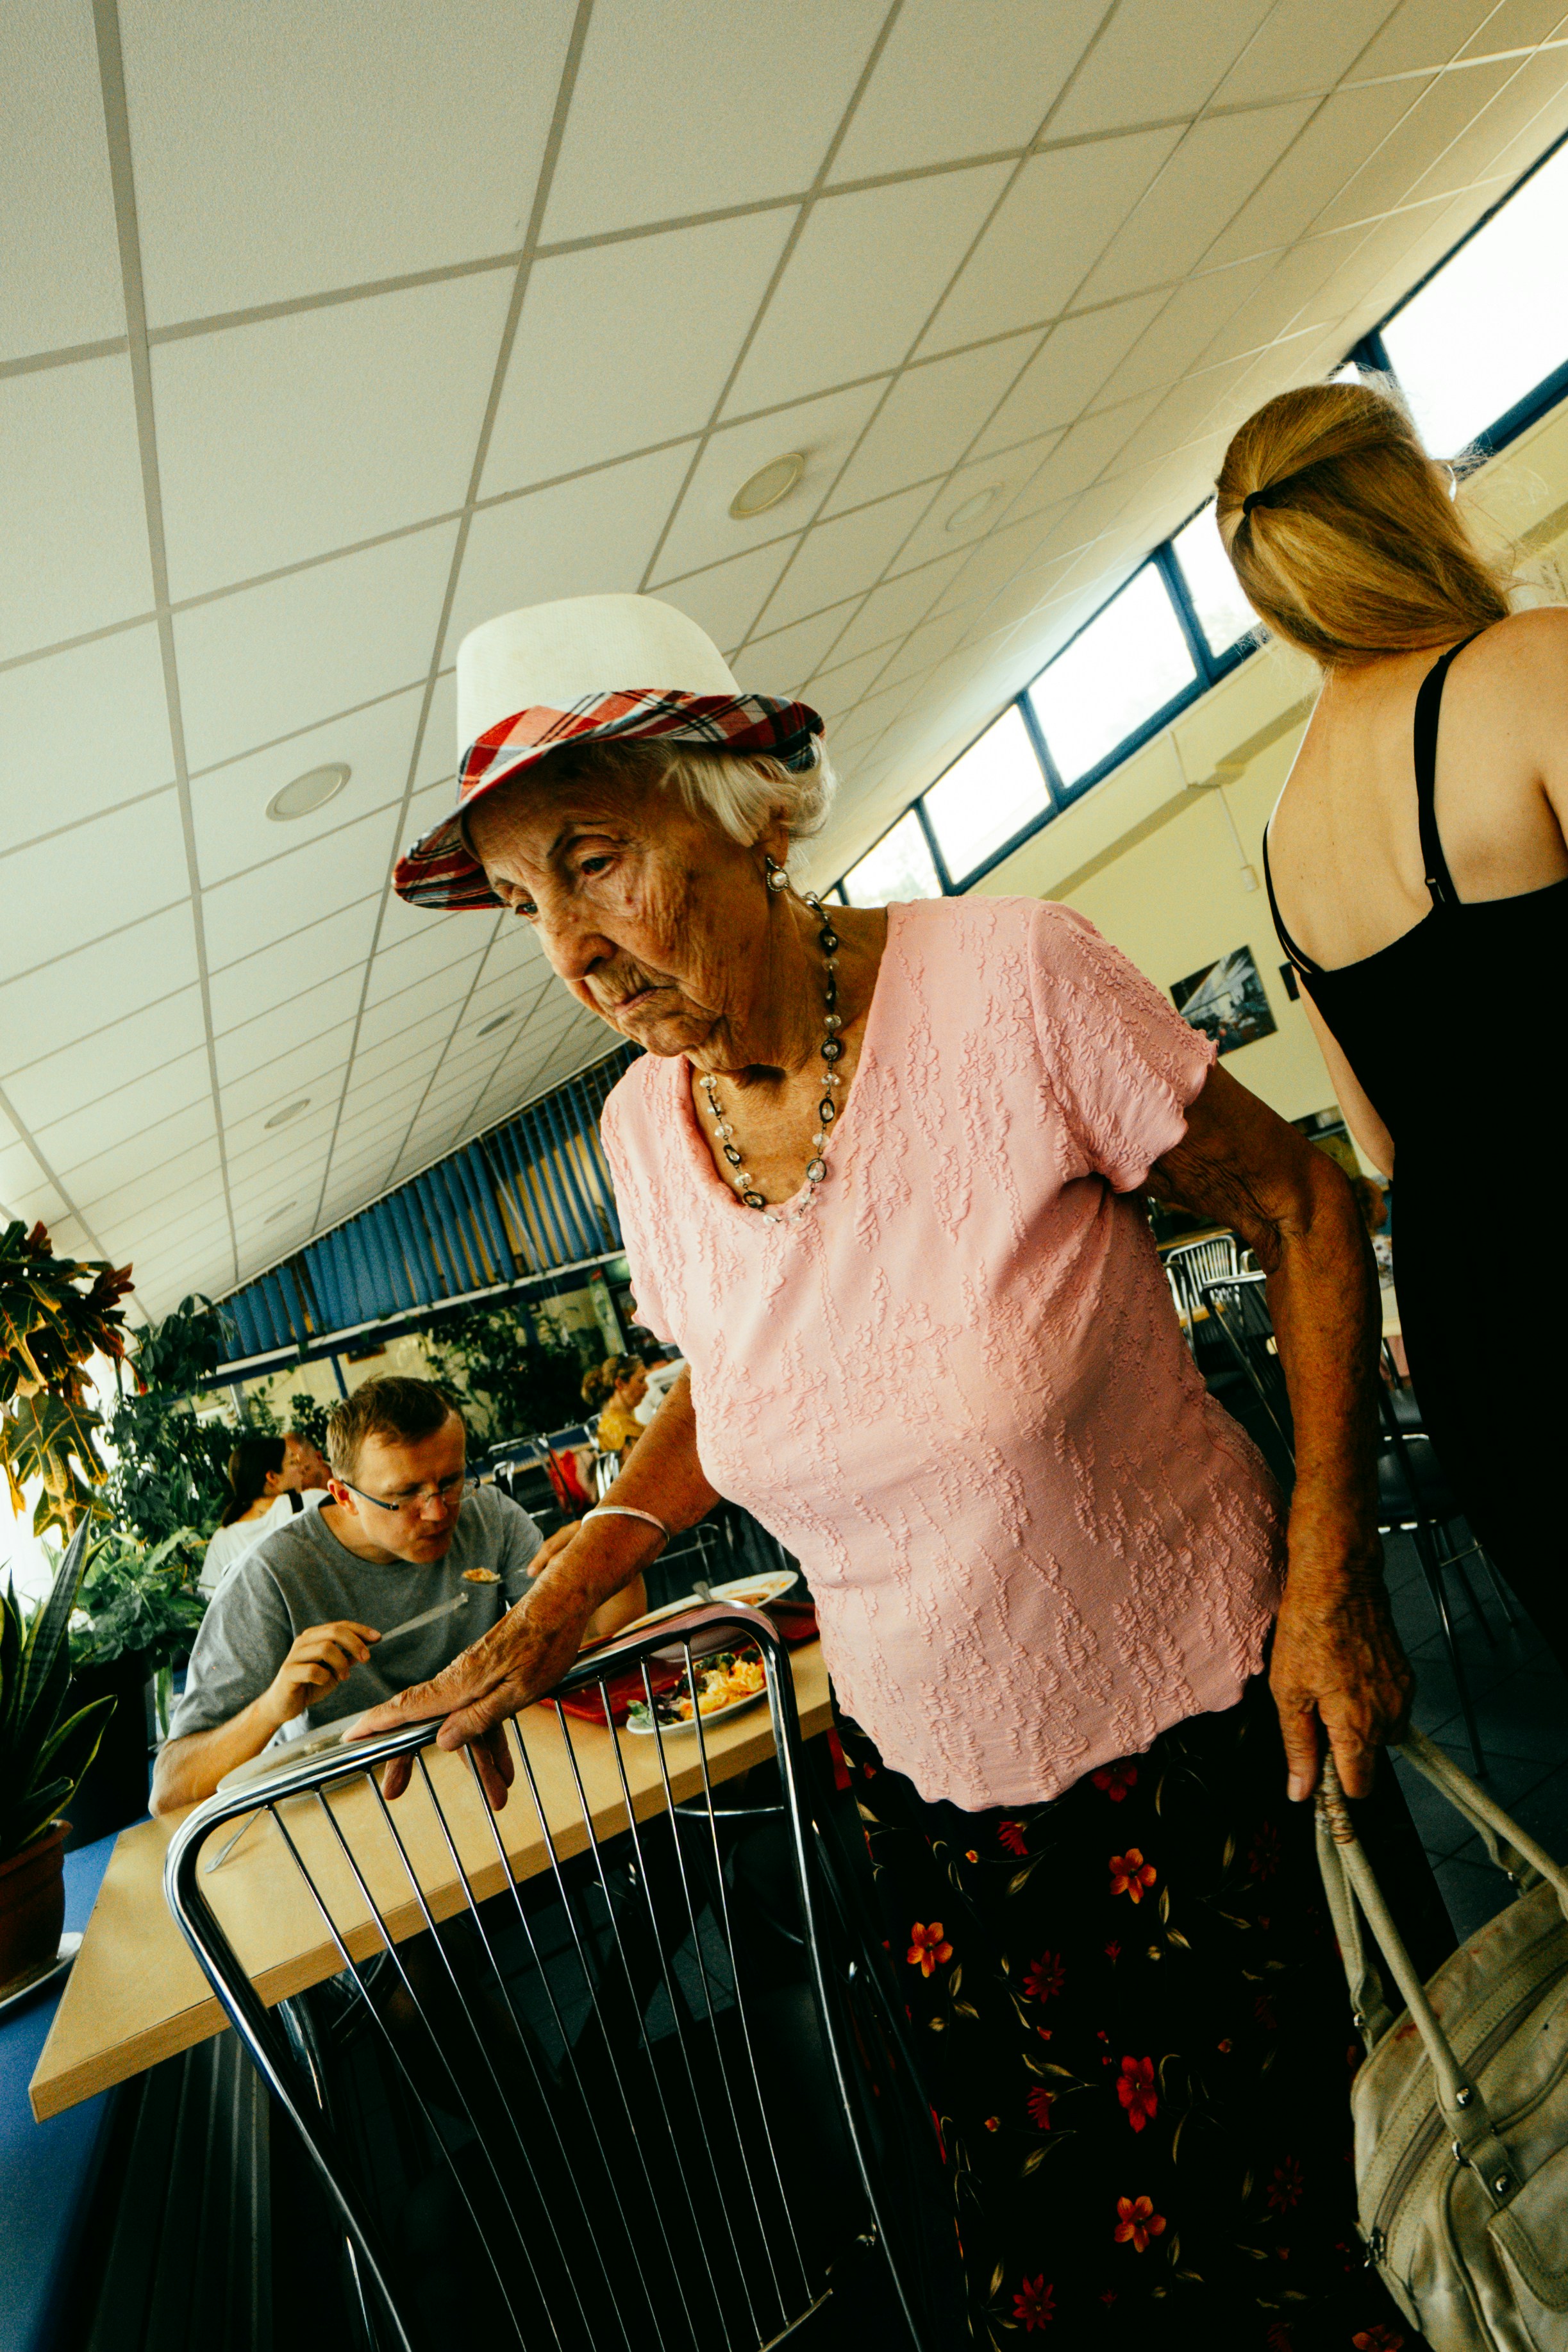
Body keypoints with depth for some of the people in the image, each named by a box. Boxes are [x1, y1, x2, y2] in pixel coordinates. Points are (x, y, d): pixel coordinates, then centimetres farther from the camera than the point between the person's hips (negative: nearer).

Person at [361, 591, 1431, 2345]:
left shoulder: (1013, 984, -21)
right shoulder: (643, 1127, -7)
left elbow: (1303, 1213, -9)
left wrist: (1332, 1569, -13)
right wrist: (548, 1615, 1)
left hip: (1201, 1736, -3)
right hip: (928, 1780, 4)